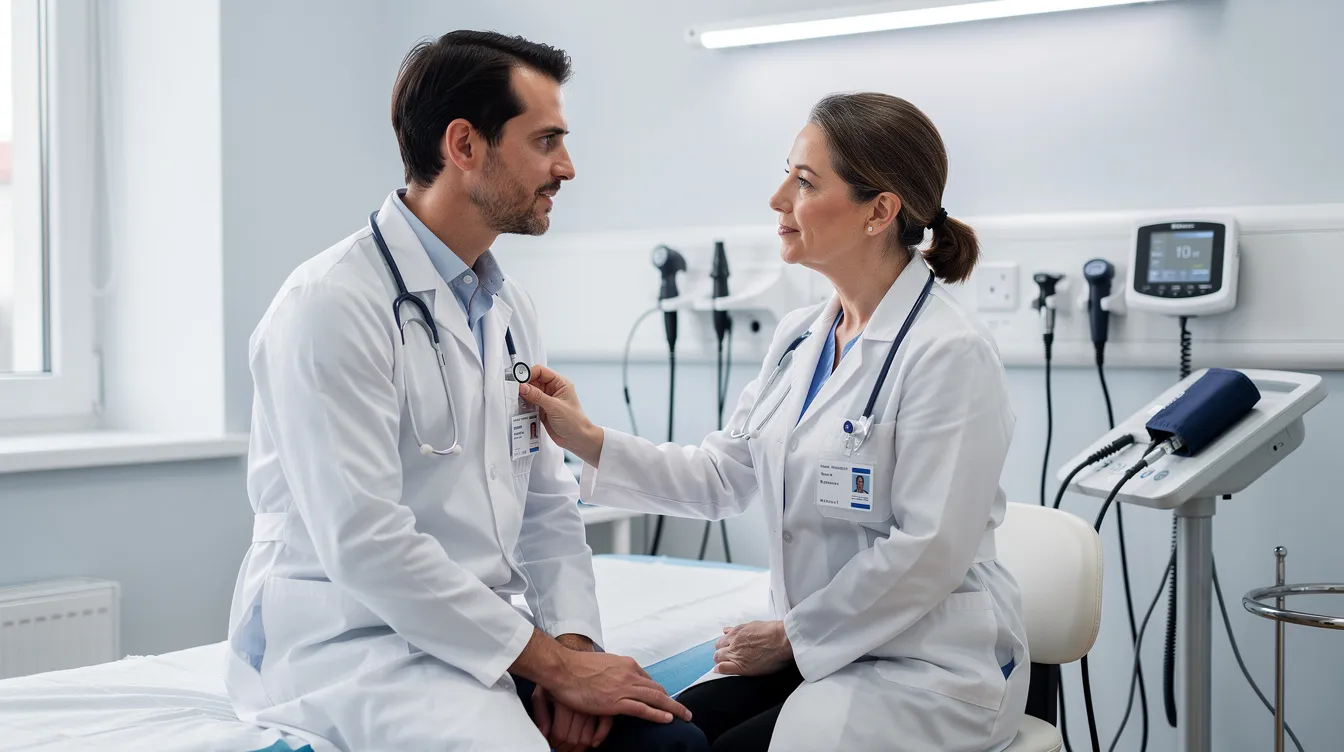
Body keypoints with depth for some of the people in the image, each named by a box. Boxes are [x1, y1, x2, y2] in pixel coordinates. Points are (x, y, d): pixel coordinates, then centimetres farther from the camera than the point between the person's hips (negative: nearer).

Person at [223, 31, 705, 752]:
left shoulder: (509, 308, 12)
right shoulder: (331, 305, -15)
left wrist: (574, 641, -6)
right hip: (352, 639, -7)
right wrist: (554, 663, -17)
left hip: (481, 632, 7)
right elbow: (364, 544, -21)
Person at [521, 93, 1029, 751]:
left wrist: (792, 636, -12)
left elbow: (928, 549, -20)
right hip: (814, 646, 7)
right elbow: (722, 475, 8)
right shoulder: (798, 339, 8)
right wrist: (587, 441, -4)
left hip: (928, 669, -7)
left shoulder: (949, 355, -17)